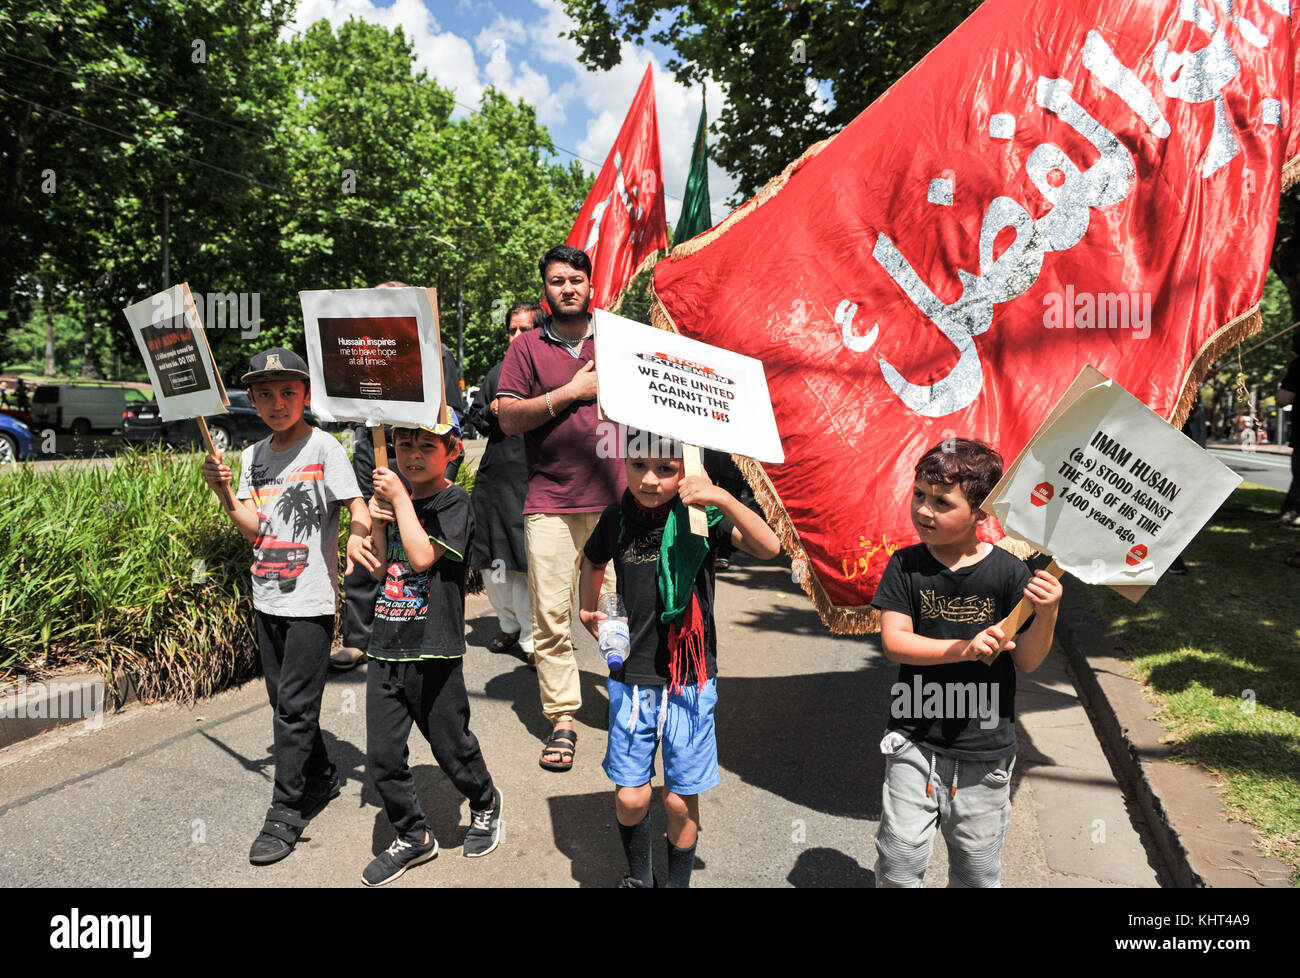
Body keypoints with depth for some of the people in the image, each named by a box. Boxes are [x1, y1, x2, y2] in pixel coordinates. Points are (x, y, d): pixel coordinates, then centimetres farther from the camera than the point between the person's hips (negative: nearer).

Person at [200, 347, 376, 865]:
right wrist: (223, 492, -10)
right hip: (267, 596, 7)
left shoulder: (323, 446, -8)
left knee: (295, 706, -3)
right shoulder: (253, 456, 10)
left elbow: (358, 506, -15)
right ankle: (321, 777, 34)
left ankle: (285, 812, 8)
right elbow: (255, 529, 5)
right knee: (283, 701, 15)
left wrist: (357, 535, -36)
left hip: (311, 599, -7)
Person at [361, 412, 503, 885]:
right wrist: (377, 524, -4)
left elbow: (422, 557, -22)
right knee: (382, 756, 7)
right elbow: (379, 570, 11)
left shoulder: (453, 501, -9)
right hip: (386, 649, 6)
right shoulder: (394, 498, 10)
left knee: (451, 747, 9)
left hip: (433, 651, -6)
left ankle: (485, 802, 38)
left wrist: (400, 498, -16)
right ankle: (413, 837, 26)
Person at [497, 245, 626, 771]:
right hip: (549, 503, -1)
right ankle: (562, 720, 10)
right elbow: (507, 418, -2)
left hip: (614, 499, 1)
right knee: (550, 618, -2)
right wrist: (570, 391, -7)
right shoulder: (527, 347, 9)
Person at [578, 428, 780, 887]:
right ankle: (638, 876, 37)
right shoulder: (617, 518, -2)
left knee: (681, 799, 9)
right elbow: (593, 561, 20)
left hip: (689, 681, -2)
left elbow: (769, 547, -25)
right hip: (630, 679, 2)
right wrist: (587, 612, 8)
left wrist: (723, 499, -35)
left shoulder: (701, 516, -10)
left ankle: (678, 880, 35)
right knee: (630, 796, 8)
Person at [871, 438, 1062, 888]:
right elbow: (894, 642, -13)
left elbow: (1026, 660, -3)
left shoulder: (1008, 572, -7)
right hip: (916, 738, 0)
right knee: (899, 859, 1)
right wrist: (963, 649, -25)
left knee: (978, 870, 14)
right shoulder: (905, 566, -5)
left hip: (984, 748, 0)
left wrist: (1046, 614, -21)